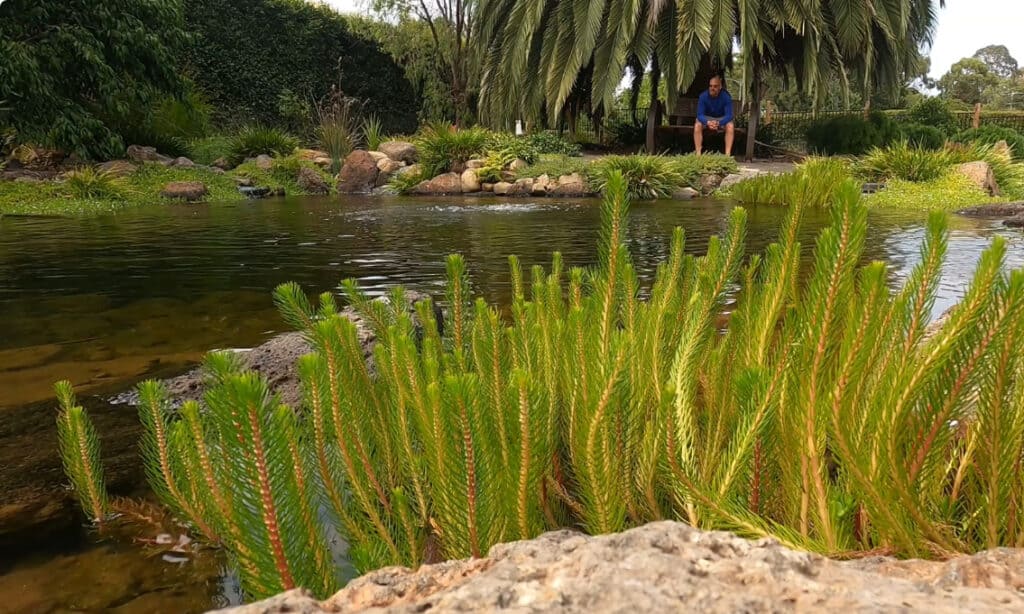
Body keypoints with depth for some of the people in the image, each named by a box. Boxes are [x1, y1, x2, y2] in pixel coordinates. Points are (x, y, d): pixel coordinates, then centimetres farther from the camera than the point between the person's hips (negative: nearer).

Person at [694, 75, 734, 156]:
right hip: (707, 118, 1)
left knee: (730, 126, -31)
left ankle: (728, 154, -32)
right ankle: (698, 153, -29)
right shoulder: (703, 96, -19)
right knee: (697, 125, -30)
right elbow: (700, 115, -21)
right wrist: (708, 122, -44)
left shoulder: (726, 96, -20)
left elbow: (729, 115, -25)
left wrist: (718, 123, -45)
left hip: (722, 119, 0)